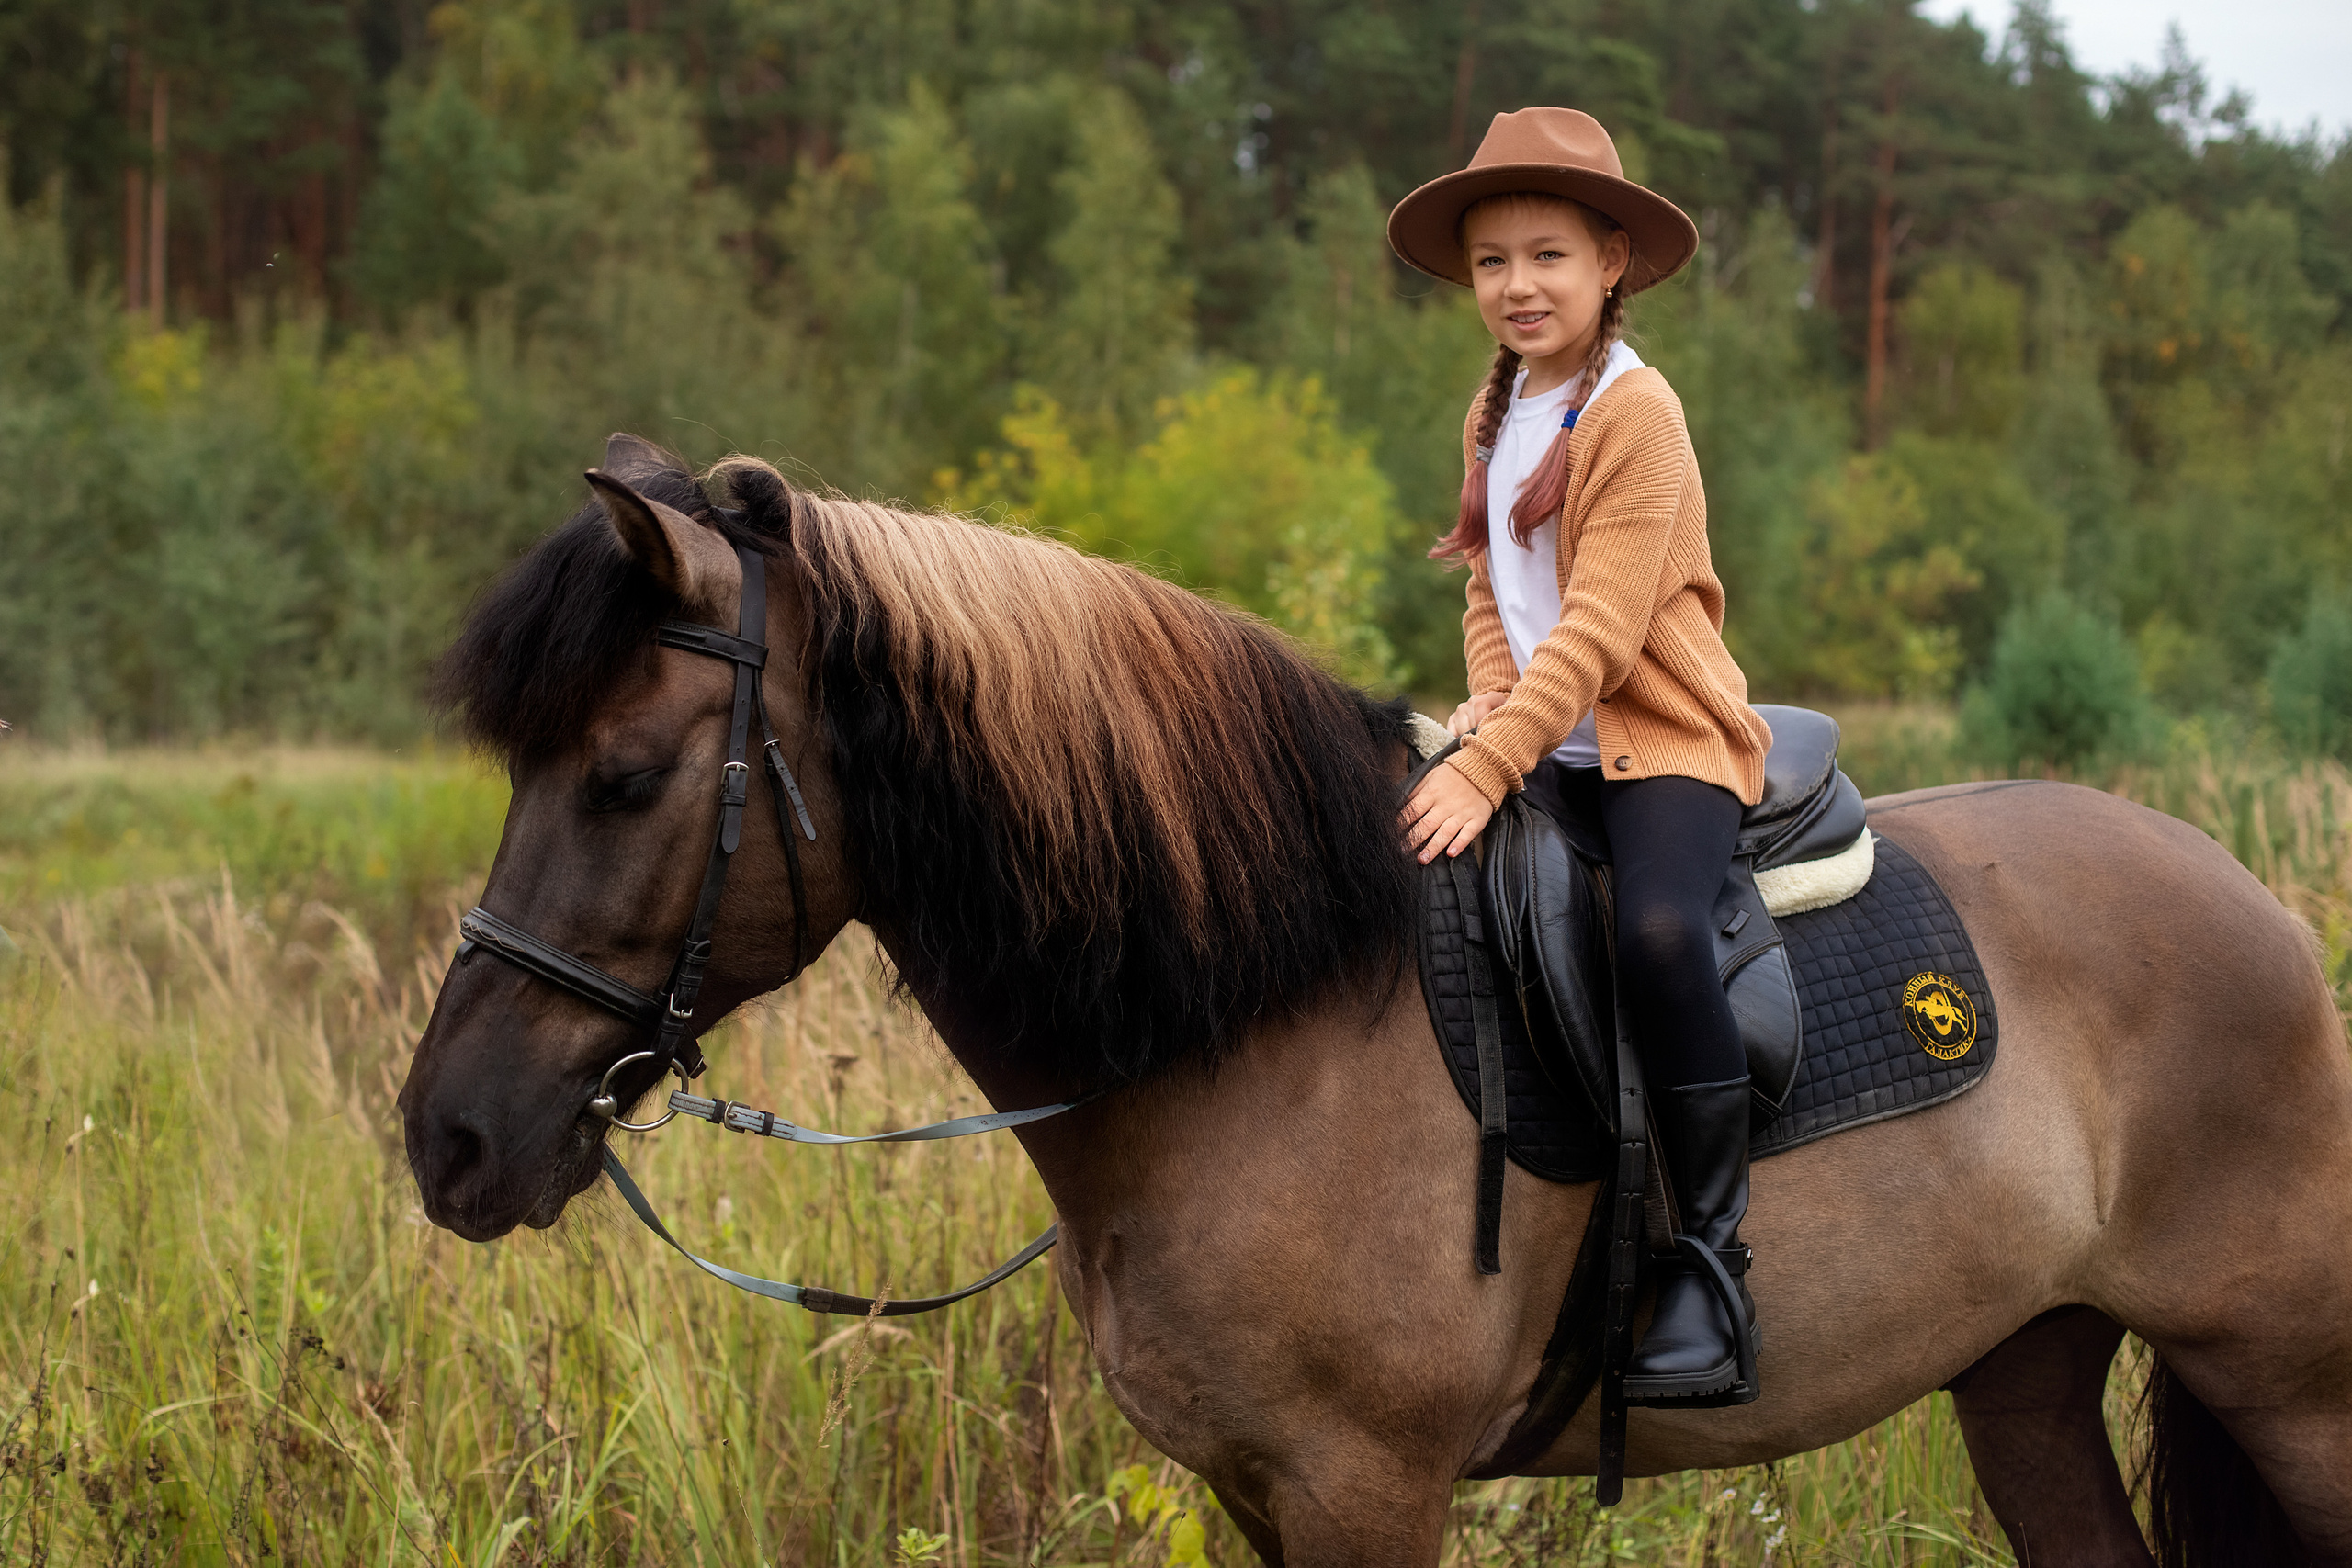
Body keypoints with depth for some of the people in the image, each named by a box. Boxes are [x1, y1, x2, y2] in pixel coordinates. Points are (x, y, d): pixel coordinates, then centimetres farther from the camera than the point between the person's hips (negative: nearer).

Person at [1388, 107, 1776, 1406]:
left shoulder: (1635, 413, -12)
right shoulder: (1495, 414, 14)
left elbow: (1598, 630, -19)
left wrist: (1486, 768, -26)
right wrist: (1487, 702, 0)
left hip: (1663, 739, -8)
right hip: (1542, 744, 8)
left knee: (1657, 929, -34)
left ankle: (1709, 1258, -26)